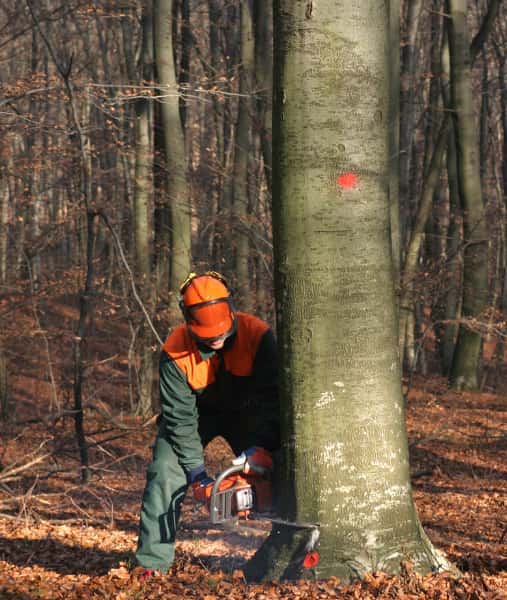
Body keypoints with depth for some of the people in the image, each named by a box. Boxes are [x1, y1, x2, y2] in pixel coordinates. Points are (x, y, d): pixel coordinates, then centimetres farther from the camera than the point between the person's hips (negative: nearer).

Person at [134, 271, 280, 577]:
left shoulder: (258, 335, -29)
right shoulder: (175, 352, -30)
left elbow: (271, 397, -28)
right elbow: (180, 417, -25)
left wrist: (262, 447, -41)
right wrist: (197, 474, -27)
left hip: (245, 412, 1)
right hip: (195, 413, -1)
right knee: (166, 475, -17)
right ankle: (152, 564, -15)